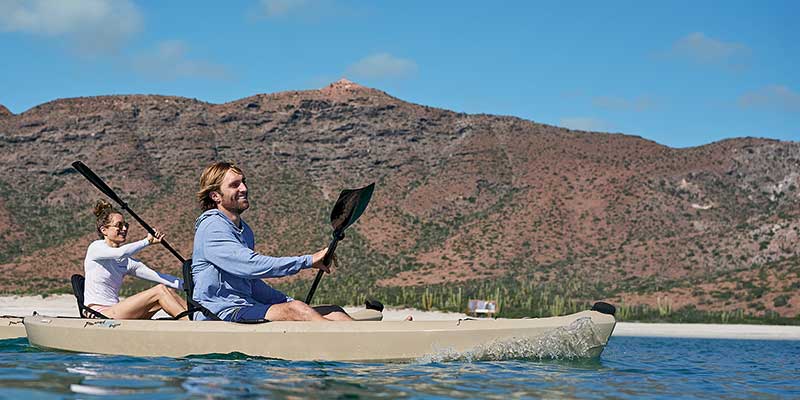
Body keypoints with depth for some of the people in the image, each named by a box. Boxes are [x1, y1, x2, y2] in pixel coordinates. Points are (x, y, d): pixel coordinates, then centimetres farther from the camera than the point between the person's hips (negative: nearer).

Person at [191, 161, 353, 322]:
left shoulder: (245, 231, 23)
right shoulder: (211, 228, -9)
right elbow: (252, 266, -21)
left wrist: (290, 302, 12)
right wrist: (308, 260, -17)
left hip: (246, 311, 10)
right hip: (220, 314, -9)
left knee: (332, 312, -7)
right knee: (295, 310, -31)